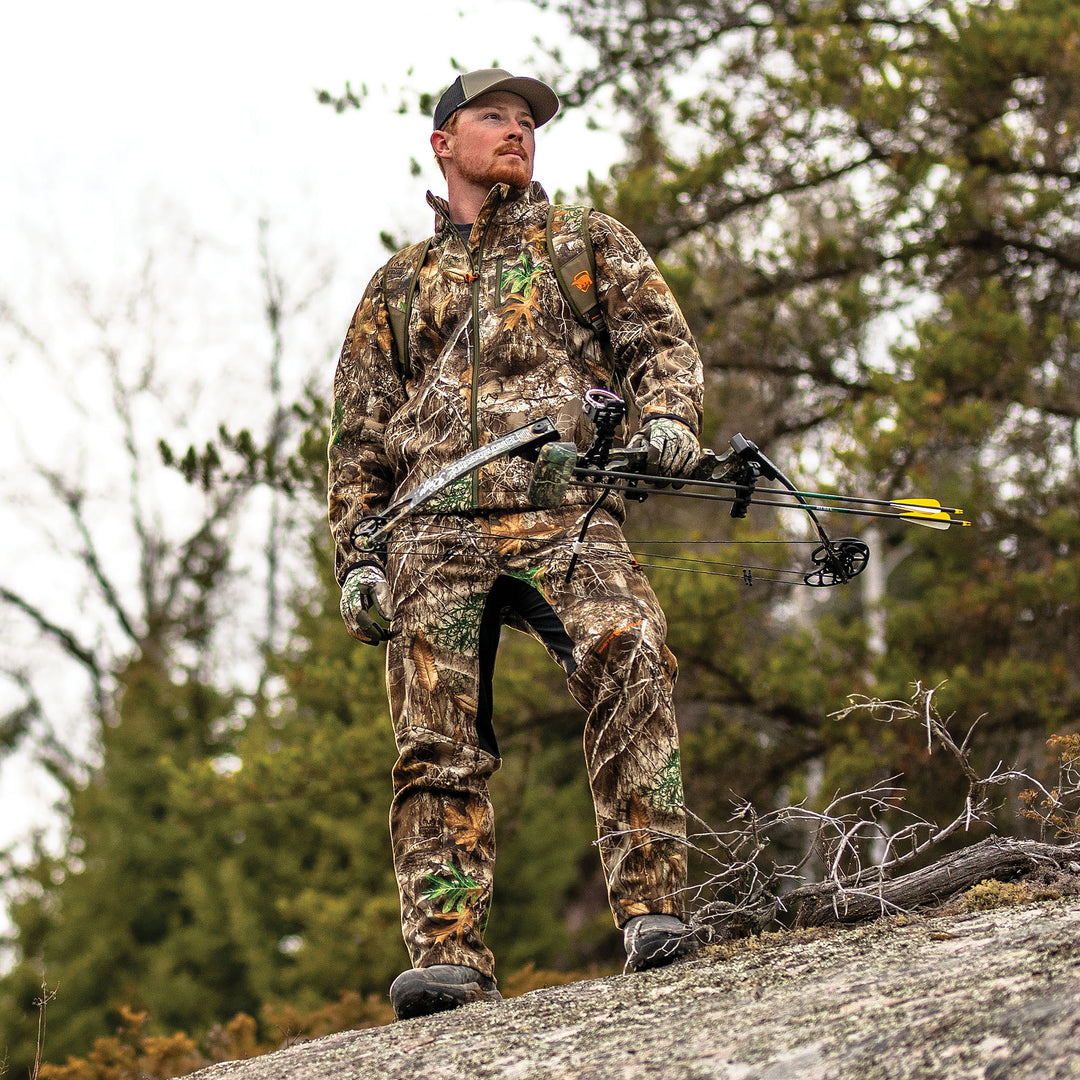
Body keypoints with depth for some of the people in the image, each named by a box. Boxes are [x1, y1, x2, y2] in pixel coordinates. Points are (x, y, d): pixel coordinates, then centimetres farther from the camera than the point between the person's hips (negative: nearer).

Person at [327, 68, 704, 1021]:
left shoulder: (590, 242, 25)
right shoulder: (400, 284, 27)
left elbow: (658, 337, 12)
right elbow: (359, 434, 23)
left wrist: (669, 412, -11)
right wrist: (357, 556, 9)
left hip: (565, 516, -2)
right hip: (435, 529, 2)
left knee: (631, 665, -28)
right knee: (439, 743, -12)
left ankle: (653, 913, -30)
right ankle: (450, 957, -14)